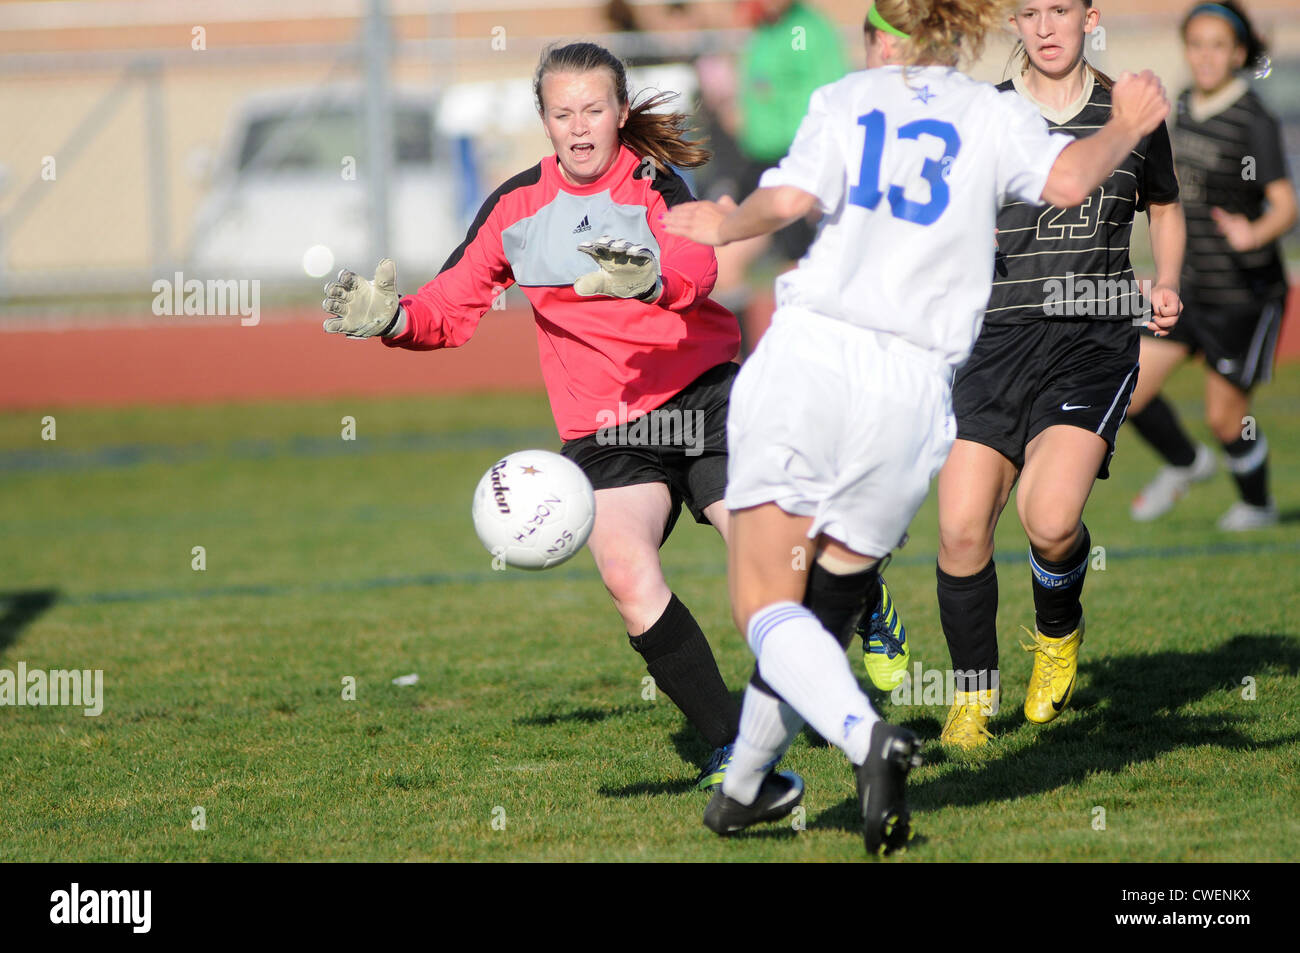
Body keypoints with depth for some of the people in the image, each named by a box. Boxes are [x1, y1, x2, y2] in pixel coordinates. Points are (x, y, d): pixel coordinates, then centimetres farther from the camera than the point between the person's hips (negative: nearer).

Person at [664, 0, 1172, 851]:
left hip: (808, 356, -2)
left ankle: (866, 737, -27)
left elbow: (790, 199, -7)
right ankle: (744, 787, 29)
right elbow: (1068, 181, -8)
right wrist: (1128, 127, 11)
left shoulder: (849, 98, 9)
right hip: (912, 385, 2)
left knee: (766, 606, -1)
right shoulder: (994, 114, 10)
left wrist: (725, 228, 12)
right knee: (828, 600, 19)